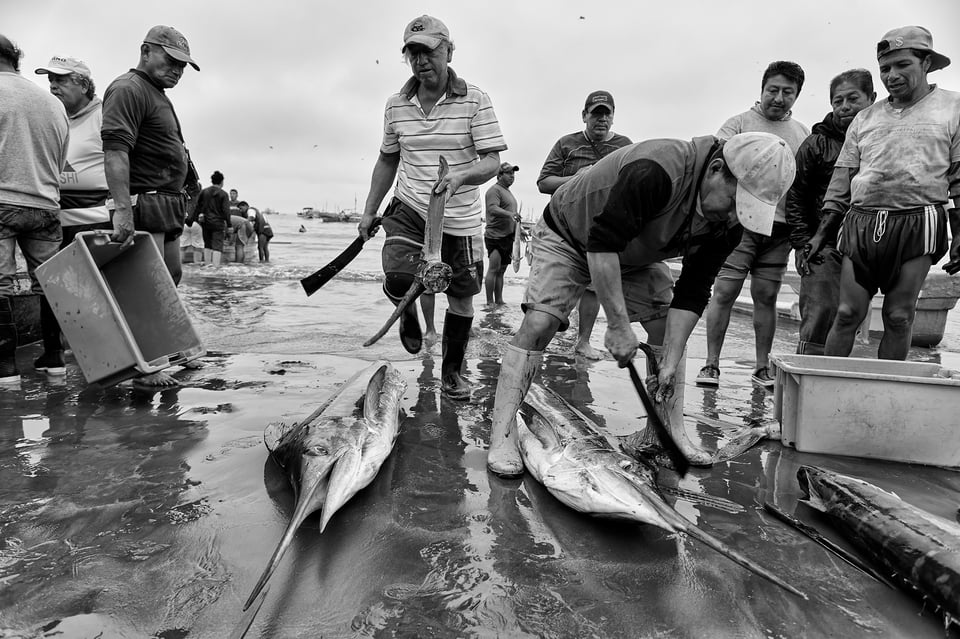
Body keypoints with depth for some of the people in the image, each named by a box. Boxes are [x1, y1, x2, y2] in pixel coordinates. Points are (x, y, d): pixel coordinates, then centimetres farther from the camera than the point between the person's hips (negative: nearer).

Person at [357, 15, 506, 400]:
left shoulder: (474, 101, -7)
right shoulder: (396, 105, 5)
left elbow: (492, 162, -12)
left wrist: (460, 176, -32)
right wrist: (370, 210, 15)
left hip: (461, 219, -1)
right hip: (409, 209, 2)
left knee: (461, 296, 6)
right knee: (398, 278, -22)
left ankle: (452, 371, 28)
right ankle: (409, 312, 17)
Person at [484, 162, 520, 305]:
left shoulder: (508, 191, 22)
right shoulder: (494, 190, -8)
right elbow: (492, 208, -26)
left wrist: (518, 228, 24)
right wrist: (509, 214, -39)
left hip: (507, 237, 9)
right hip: (496, 236, -9)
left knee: (501, 270, 10)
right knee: (494, 269, -10)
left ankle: (499, 300, 14)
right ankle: (489, 302, -8)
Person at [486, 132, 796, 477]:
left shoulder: (728, 223, -16)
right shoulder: (654, 173, -40)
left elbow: (691, 294, -14)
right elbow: (601, 244, -38)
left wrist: (670, 364, -21)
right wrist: (618, 325, -37)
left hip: (633, 257, 7)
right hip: (568, 237, -6)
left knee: (672, 325, -4)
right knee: (539, 322, -22)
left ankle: (674, 434, 7)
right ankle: (502, 438, -17)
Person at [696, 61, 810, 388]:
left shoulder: (802, 133, 18)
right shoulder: (739, 123, 6)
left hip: (780, 226, 4)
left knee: (766, 297, 6)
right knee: (724, 292, -6)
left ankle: (762, 366, 15)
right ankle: (711, 364, 1)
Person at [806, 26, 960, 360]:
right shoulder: (864, 119, 17)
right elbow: (841, 181, 16)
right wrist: (821, 233, 11)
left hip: (916, 225, -2)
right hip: (861, 223, 2)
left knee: (899, 318, -1)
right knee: (847, 314, -1)